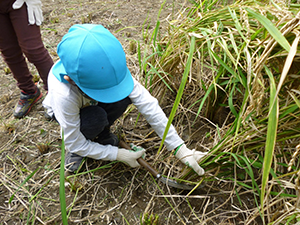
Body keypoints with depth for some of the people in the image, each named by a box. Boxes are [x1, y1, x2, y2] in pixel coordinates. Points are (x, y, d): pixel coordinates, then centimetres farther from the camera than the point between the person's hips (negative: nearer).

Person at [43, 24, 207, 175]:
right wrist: (118, 154, -28)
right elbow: (75, 144, -29)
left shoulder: (108, 69, -35)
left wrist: (179, 147, -36)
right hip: (66, 109, -3)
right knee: (95, 118, -38)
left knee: (123, 98, -30)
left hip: (92, 103, 3)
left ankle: (102, 134, 0)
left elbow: (147, 104, -35)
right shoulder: (63, 95, -43)